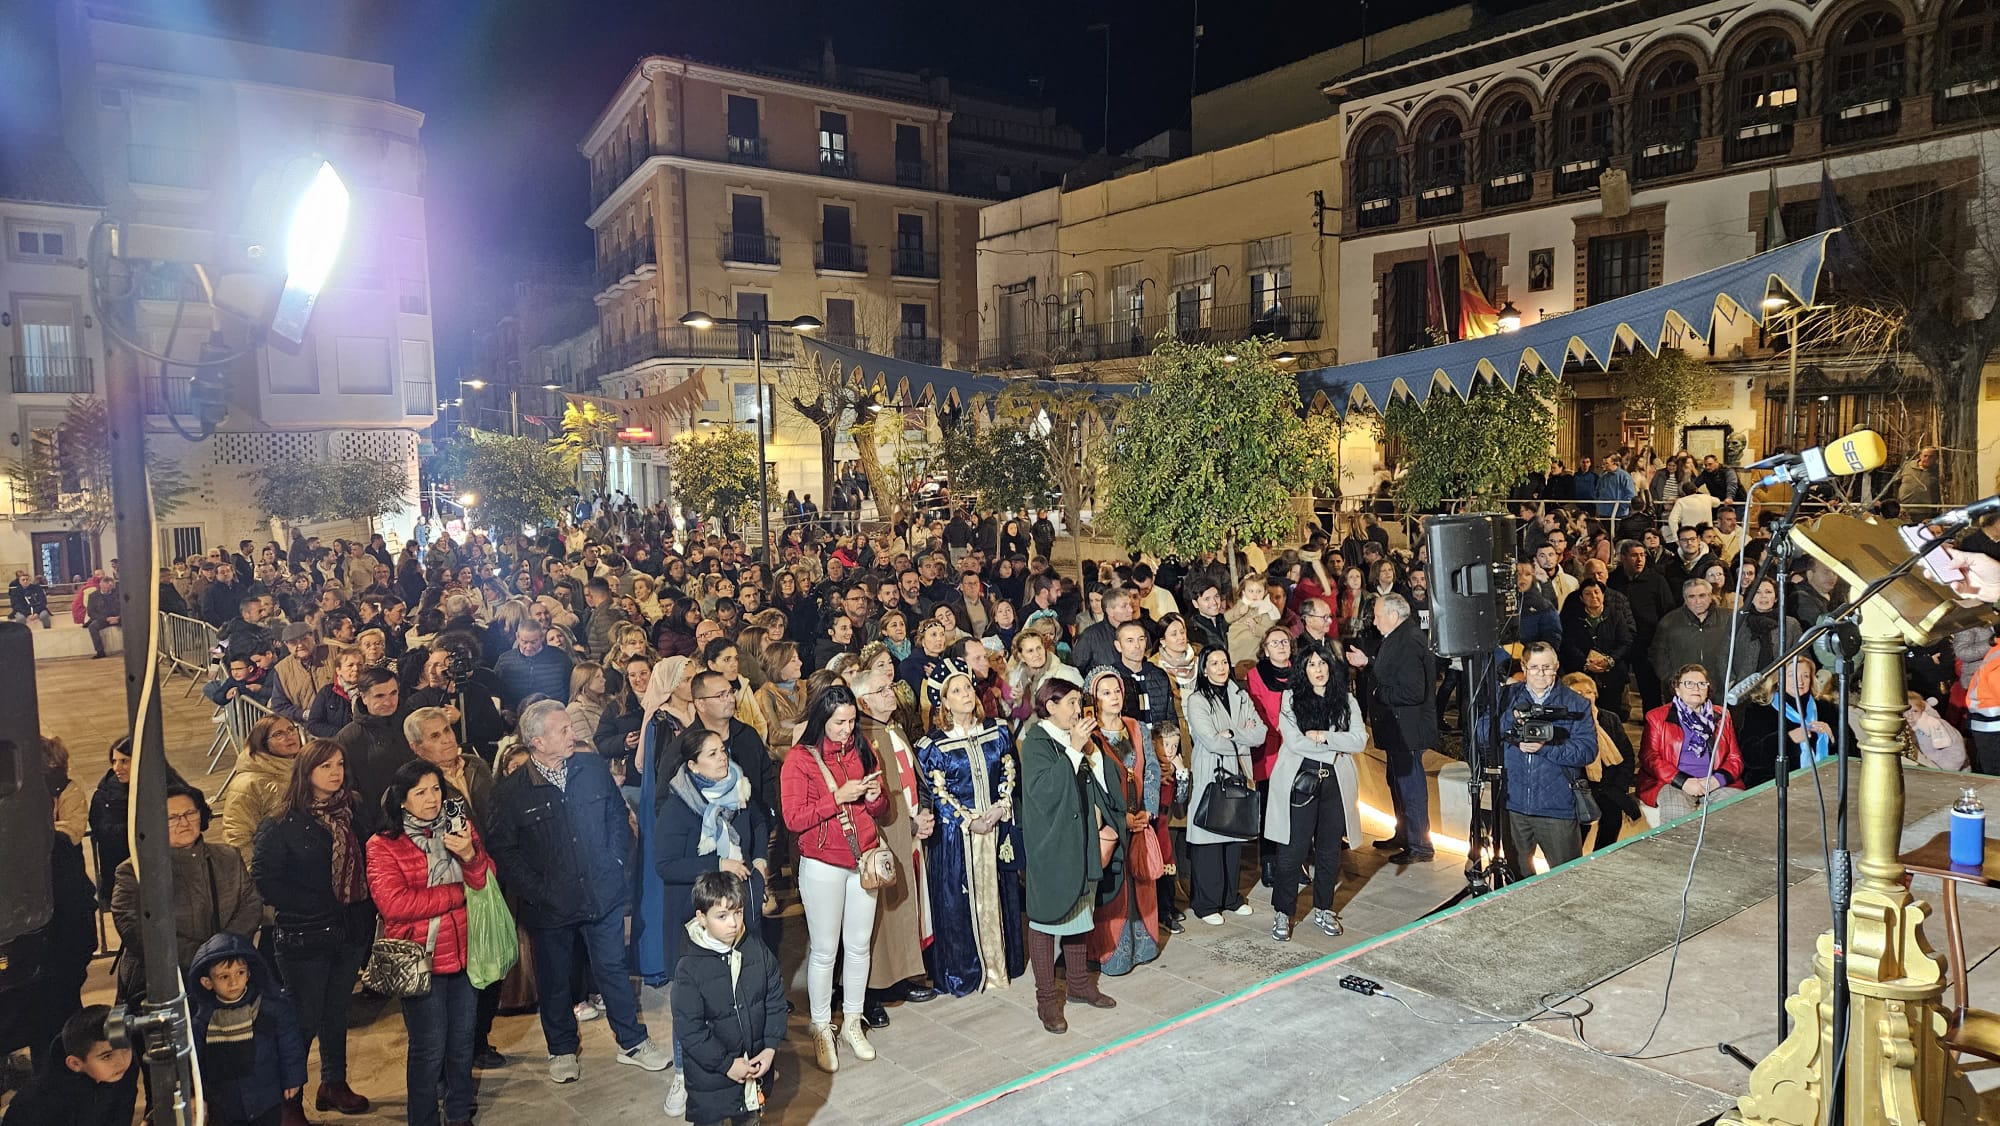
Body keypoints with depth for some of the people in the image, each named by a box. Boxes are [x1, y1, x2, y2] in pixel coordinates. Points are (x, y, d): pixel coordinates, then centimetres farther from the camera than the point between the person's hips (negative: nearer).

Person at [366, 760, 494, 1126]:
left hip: (463, 954, 4)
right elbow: (393, 903, -20)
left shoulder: (459, 827, 4)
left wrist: (470, 855, -23)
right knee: (429, 1048, 4)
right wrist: (456, 893, -15)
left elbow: (486, 881, -2)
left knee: (462, 1040, 15)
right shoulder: (383, 846, -8)